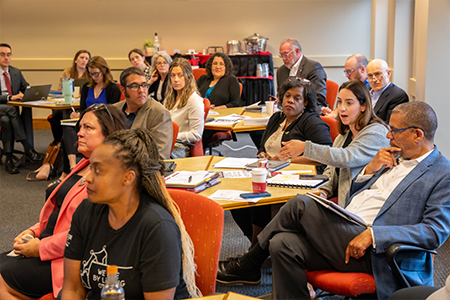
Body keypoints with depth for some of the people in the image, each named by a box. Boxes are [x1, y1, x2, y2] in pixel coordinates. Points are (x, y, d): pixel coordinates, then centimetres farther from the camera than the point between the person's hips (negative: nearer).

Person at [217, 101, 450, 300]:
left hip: (370, 253, -8)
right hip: (343, 235, 8)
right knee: (283, 243, -18)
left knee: (300, 204, -17)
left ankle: (249, 265, 2)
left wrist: (373, 234, -22)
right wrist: (370, 169, 4)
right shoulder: (394, 158, 21)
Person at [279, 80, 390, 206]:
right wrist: (323, 192, 0)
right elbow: (331, 169, 21)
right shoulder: (343, 136, 18)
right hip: (340, 204, 8)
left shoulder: (377, 132, -8)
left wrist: (305, 147, -23)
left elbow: (347, 158, -22)